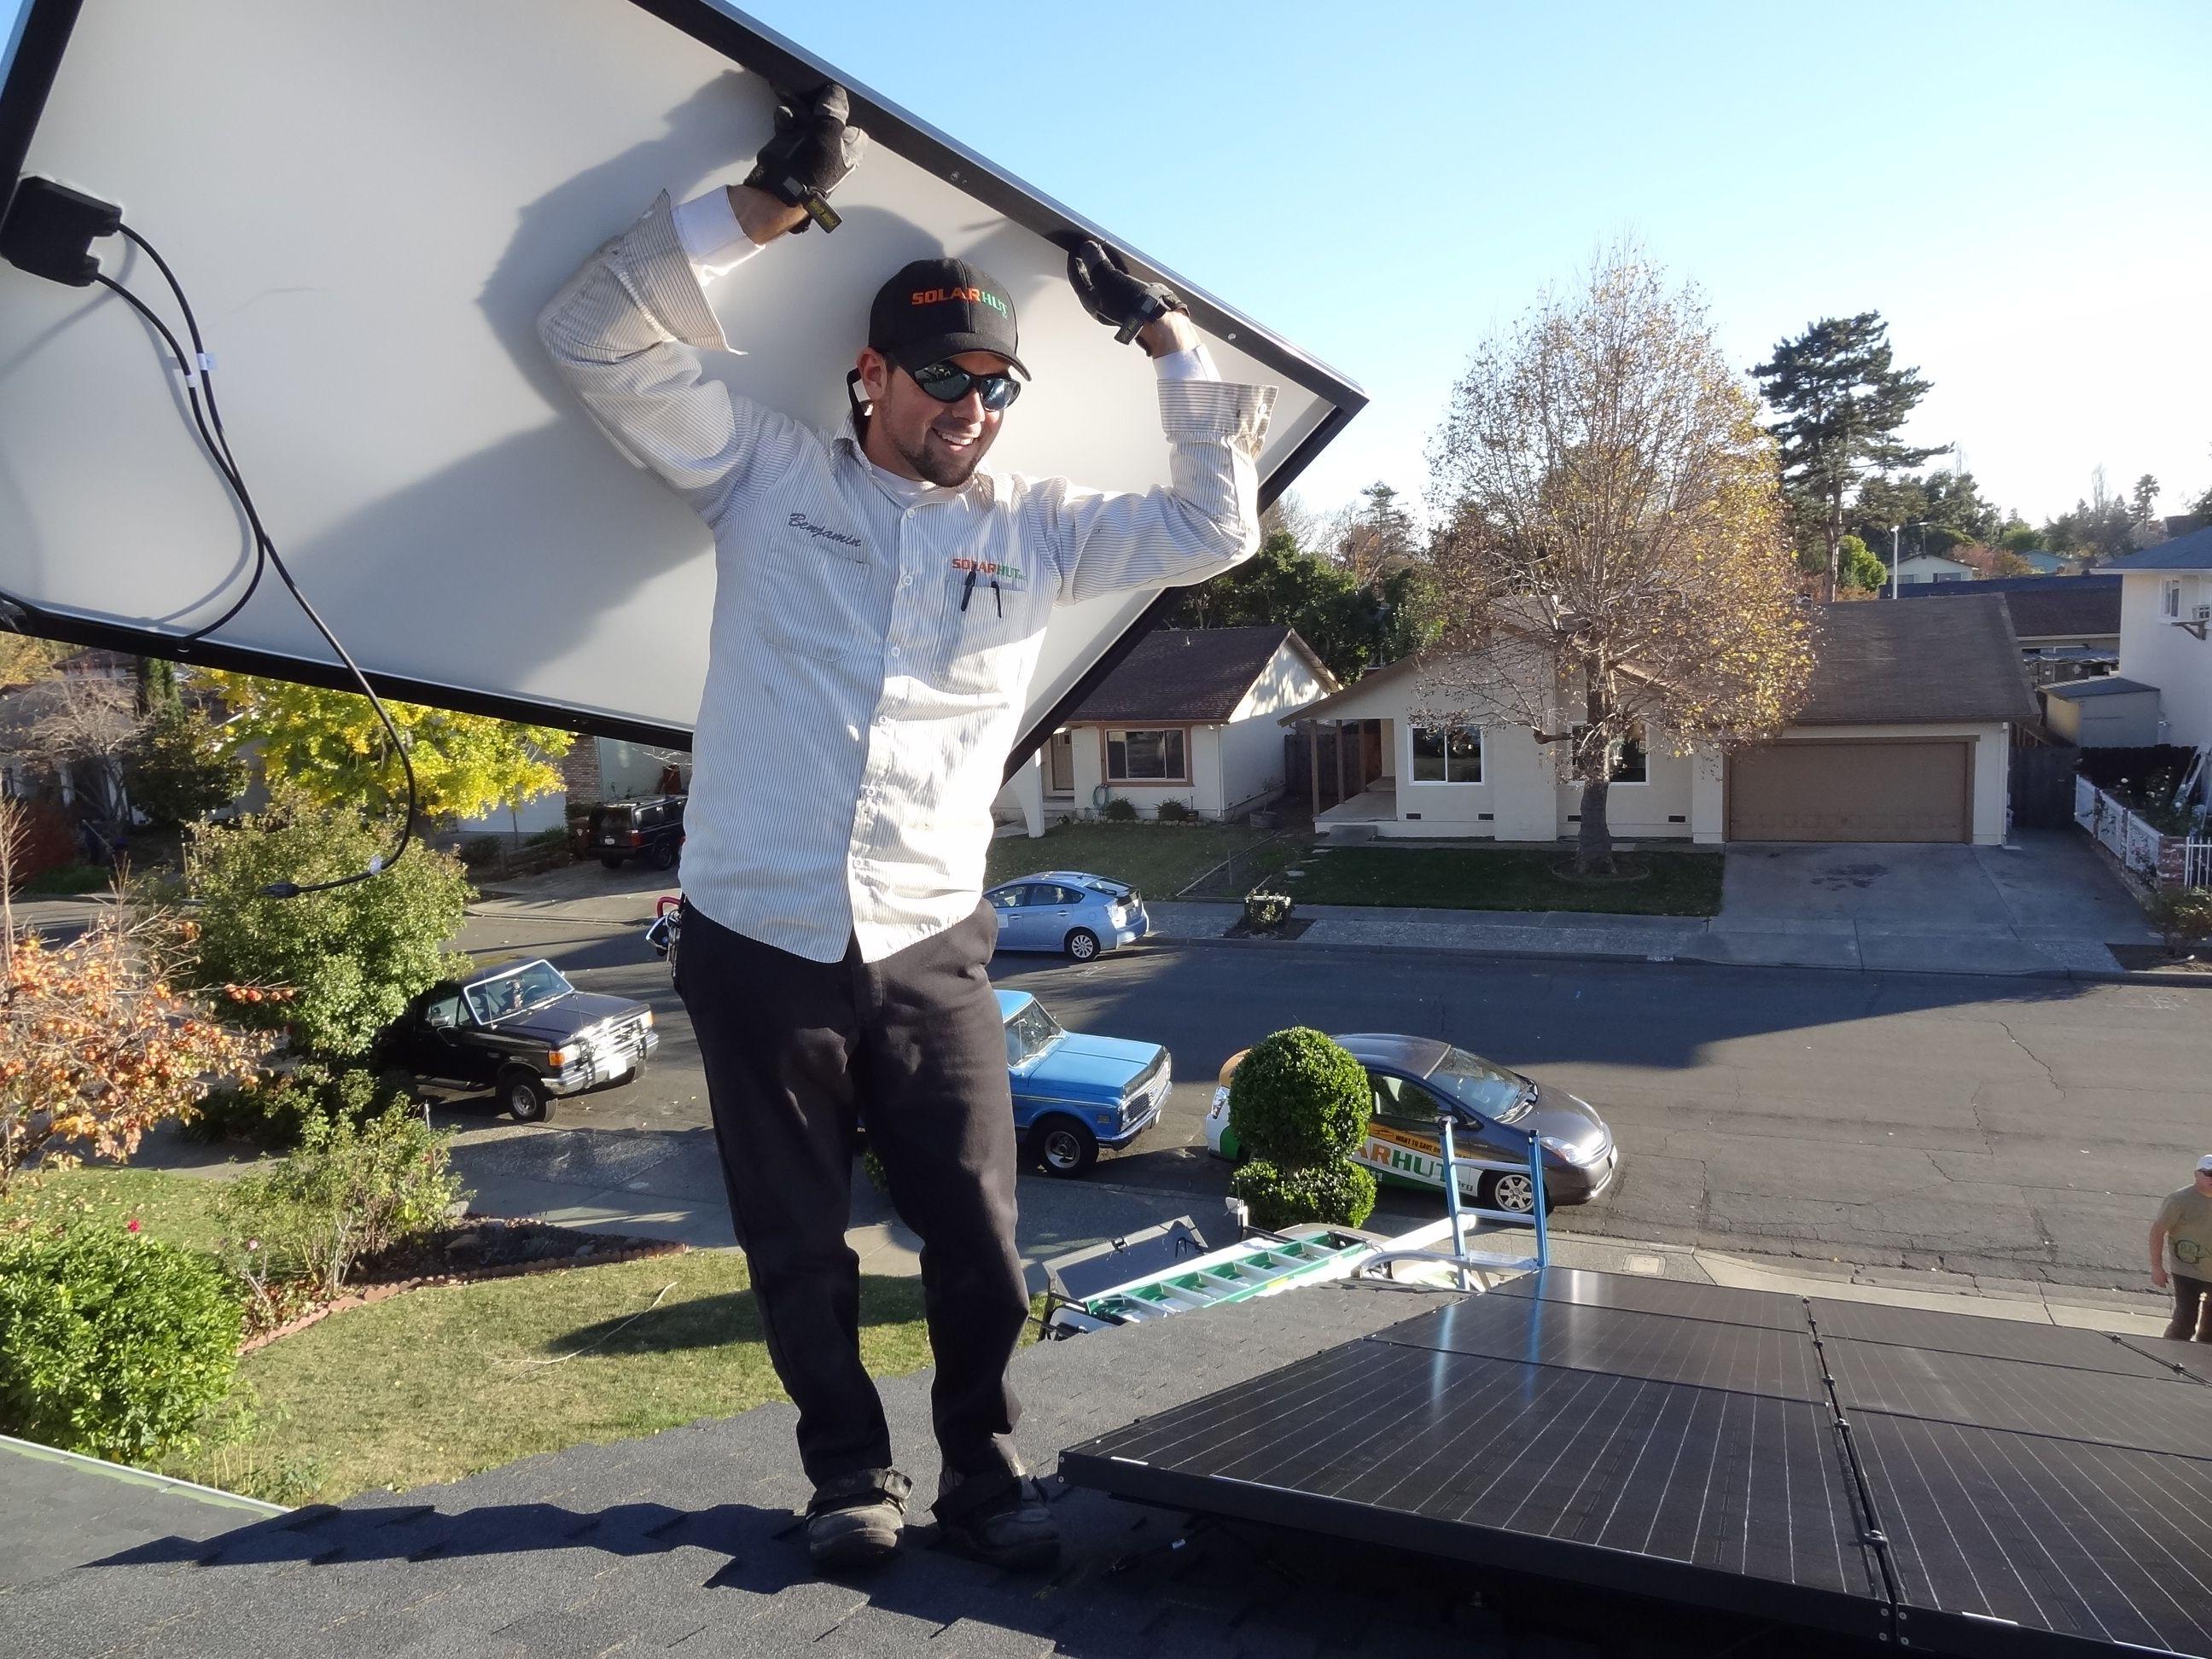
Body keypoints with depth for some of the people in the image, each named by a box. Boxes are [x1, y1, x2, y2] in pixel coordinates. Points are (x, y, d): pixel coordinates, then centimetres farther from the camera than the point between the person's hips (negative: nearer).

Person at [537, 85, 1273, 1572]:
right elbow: (596, 338, 0)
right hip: (758, 938, -1)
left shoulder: (1036, 530, 9)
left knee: (978, 1233, 3)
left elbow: (1215, 528, 10)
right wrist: (764, 208, -7)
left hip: (929, 945, 1)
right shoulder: (770, 477, 4)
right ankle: (851, 1471, 33)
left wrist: (1164, 334, 8)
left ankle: (983, 1470, 26)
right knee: (799, 1245, 11)